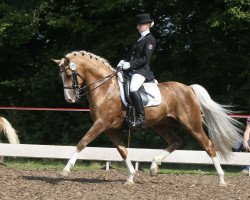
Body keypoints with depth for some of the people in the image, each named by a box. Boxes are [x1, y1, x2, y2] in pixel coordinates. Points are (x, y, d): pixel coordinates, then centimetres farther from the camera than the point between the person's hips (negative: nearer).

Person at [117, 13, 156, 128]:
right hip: (132, 70, 10)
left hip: (142, 70, -10)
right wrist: (124, 62, 2)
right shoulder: (141, 39, 21)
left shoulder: (149, 39, -6)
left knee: (133, 89, -33)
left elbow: (145, 59, -14)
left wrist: (130, 64, -18)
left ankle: (141, 118, -35)